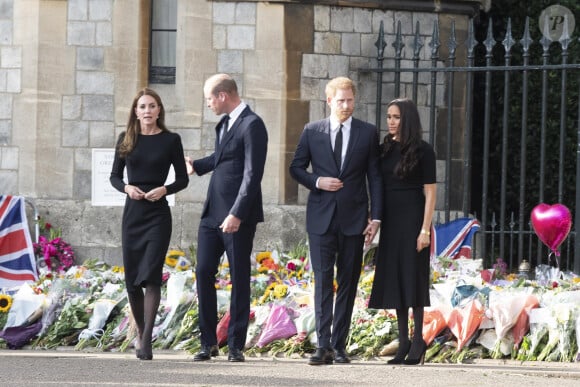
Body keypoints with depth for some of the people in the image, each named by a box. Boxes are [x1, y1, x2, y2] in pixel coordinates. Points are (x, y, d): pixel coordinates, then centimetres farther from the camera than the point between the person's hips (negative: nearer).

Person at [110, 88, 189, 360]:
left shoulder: (170, 140, 0)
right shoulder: (126, 140, 6)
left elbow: (183, 179, 4)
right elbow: (114, 176, 11)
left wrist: (164, 189, -15)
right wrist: (126, 187, -10)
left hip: (158, 214, -3)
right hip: (132, 212, 3)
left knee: (151, 275, -15)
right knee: (132, 279, 6)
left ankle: (146, 341, -20)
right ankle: (141, 332, 26)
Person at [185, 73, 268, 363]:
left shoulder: (252, 125, -13)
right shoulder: (224, 123, 15)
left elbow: (252, 174, -19)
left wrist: (237, 214, -23)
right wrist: (195, 166, 40)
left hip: (237, 217, -8)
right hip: (213, 213, 8)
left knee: (239, 279, 0)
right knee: (203, 273, 4)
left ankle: (236, 346, 5)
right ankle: (208, 342, 10)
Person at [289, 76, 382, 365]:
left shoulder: (368, 133, 4)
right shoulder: (312, 132, 5)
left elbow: (374, 176, 4)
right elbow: (296, 168, 11)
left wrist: (376, 217, -3)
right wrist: (317, 182, -9)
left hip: (353, 219, 1)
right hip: (322, 218, -1)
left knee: (348, 283, 5)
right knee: (323, 281, -7)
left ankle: (339, 345, 10)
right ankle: (323, 345, -11)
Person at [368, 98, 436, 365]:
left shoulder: (422, 151, -5)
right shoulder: (385, 150, 11)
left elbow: (430, 192, -7)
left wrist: (425, 229, -14)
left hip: (412, 220, -6)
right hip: (390, 221, 6)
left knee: (413, 279, -5)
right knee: (394, 280, 5)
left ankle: (418, 342, 1)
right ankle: (403, 342, 10)